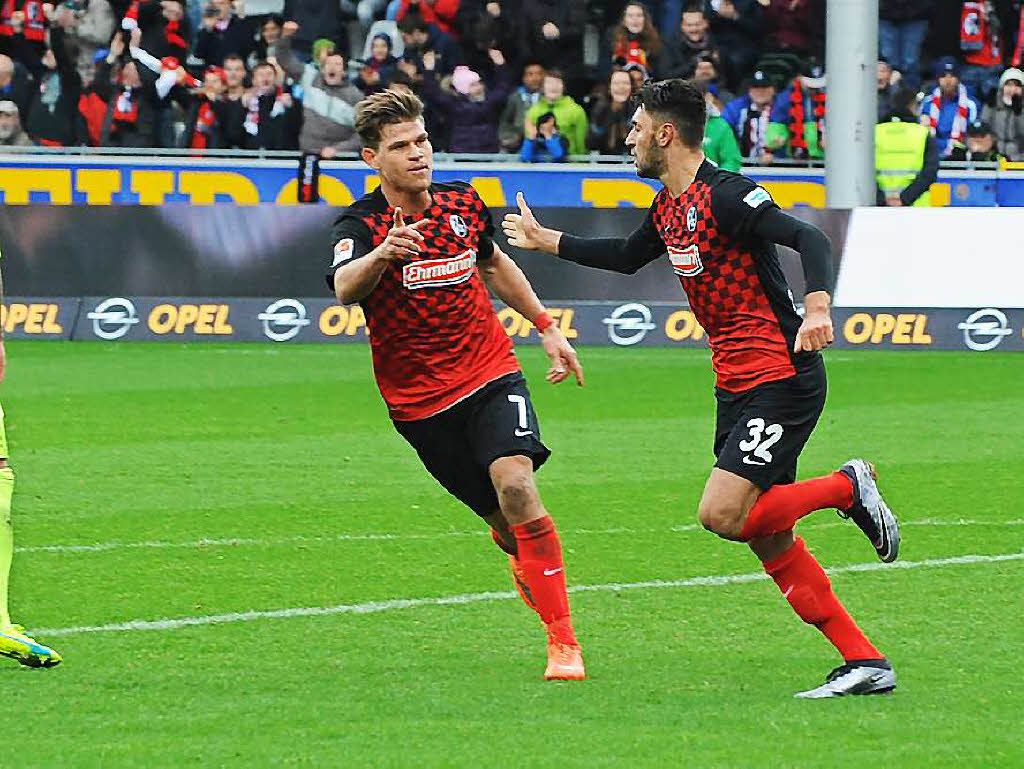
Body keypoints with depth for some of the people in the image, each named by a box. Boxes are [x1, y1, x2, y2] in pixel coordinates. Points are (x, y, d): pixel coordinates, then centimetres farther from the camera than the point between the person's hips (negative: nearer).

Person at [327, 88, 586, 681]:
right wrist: (380, 255, -56)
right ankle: (528, 565, 39)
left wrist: (547, 328, 23)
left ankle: (564, 642, -18)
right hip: (421, 403, -1)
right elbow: (344, 287, -36)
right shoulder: (361, 225, -12)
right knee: (505, 524, 1)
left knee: (516, 488, -22)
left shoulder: (463, 205, 2)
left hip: (491, 375, 1)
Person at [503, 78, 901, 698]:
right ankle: (865, 661, 5)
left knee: (723, 514, -19)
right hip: (736, 386, 9)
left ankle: (849, 487, 1)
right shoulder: (667, 208, 13)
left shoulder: (726, 194, -15)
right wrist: (545, 240, 39)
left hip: (781, 379, -9)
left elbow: (810, 239, -24)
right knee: (767, 537, 3)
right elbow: (627, 257, 33)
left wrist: (818, 307, -41)